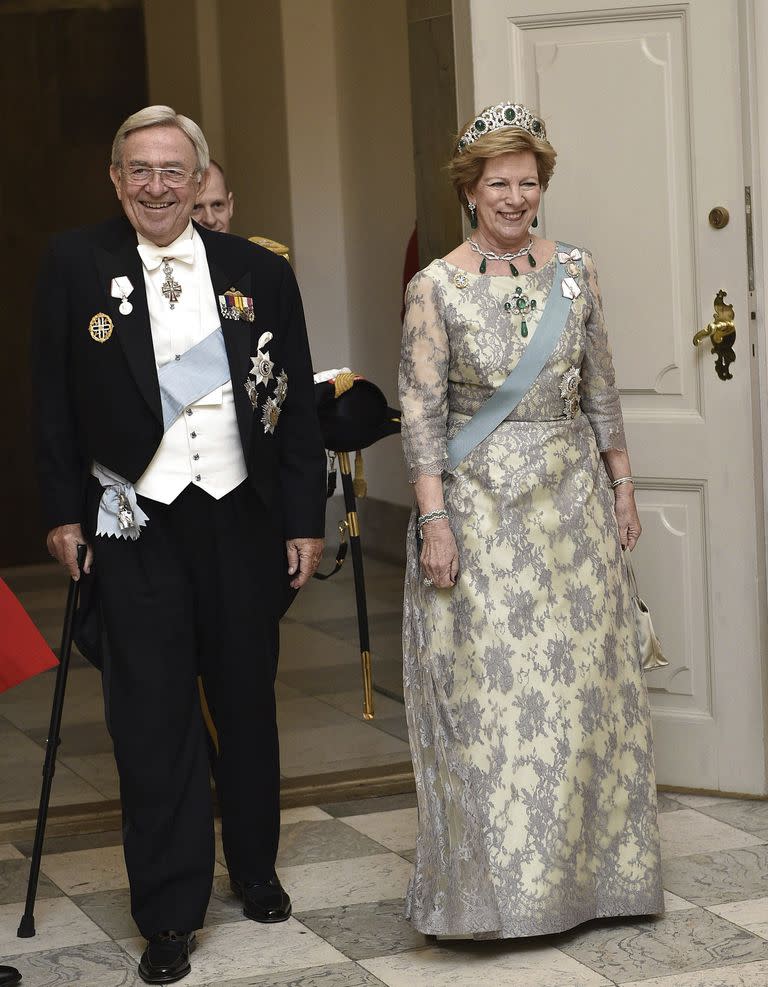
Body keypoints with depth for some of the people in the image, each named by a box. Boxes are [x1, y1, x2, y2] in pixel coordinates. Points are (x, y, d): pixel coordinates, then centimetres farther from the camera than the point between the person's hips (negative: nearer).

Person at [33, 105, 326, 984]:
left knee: (248, 704, 15)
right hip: (135, 525, -2)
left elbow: (296, 404, 5)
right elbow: (54, 400, 2)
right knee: (152, 718, -1)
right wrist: (64, 512, -3)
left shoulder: (259, 274, 3)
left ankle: (255, 869, 33)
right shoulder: (76, 267, -1)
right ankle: (169, 914, 8)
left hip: (242, 520, 2)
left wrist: (305, 520, 3)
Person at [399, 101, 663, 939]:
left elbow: (599, 390, 11)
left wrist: (621, 485, 10)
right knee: (488, 689, -2)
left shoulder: (574, 271, 6)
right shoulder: (436, 288, -5)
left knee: (580, 683, 6)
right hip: (479, 504, -3)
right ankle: (497, 879, 8)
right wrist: (434, 520, -13)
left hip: (572, 498, 4)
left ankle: (582, 867, 19)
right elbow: (421, 413, -8)